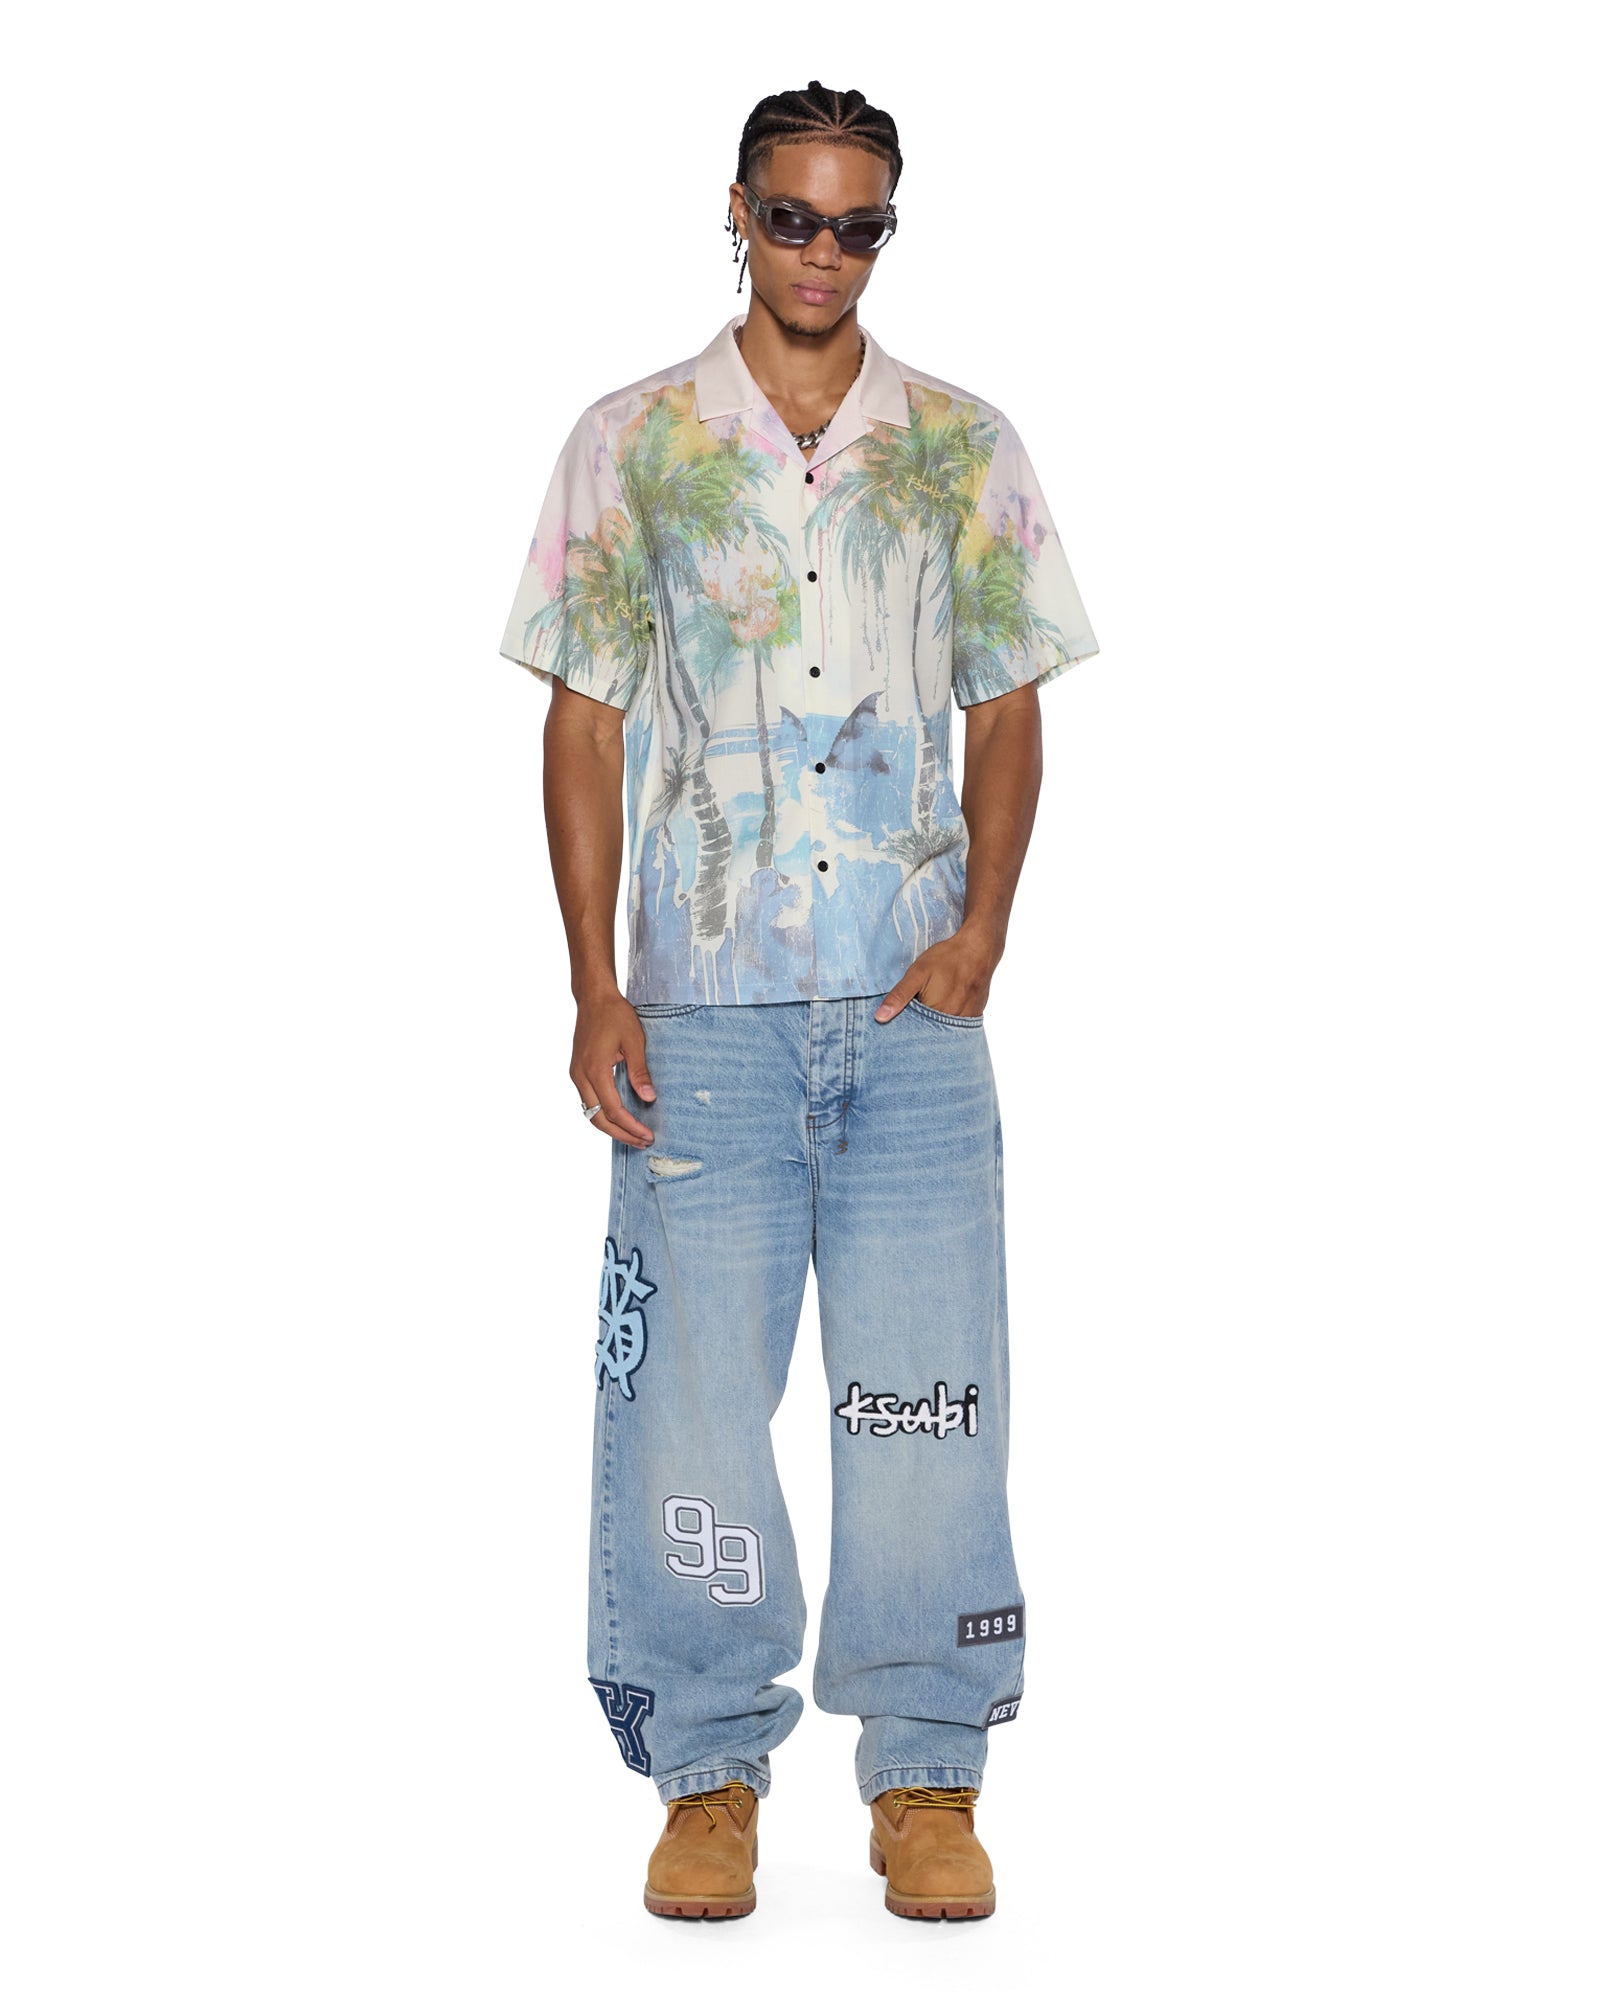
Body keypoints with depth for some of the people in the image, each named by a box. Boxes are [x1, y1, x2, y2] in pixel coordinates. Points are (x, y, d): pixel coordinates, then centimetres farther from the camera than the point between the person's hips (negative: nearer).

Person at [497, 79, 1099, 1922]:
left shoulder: (963, 448, 9)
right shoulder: (634, 444, 5)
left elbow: (1007, 711, 11)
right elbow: (584, 720, 5)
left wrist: (981, 927, -5)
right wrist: (595, 989, -3)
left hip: (915, 1009, 1)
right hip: (706, 1007, -1)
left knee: (925, 1391, 2)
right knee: (692, 1390, 1)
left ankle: (927, 1779, 13)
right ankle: (710, 1775, 14)